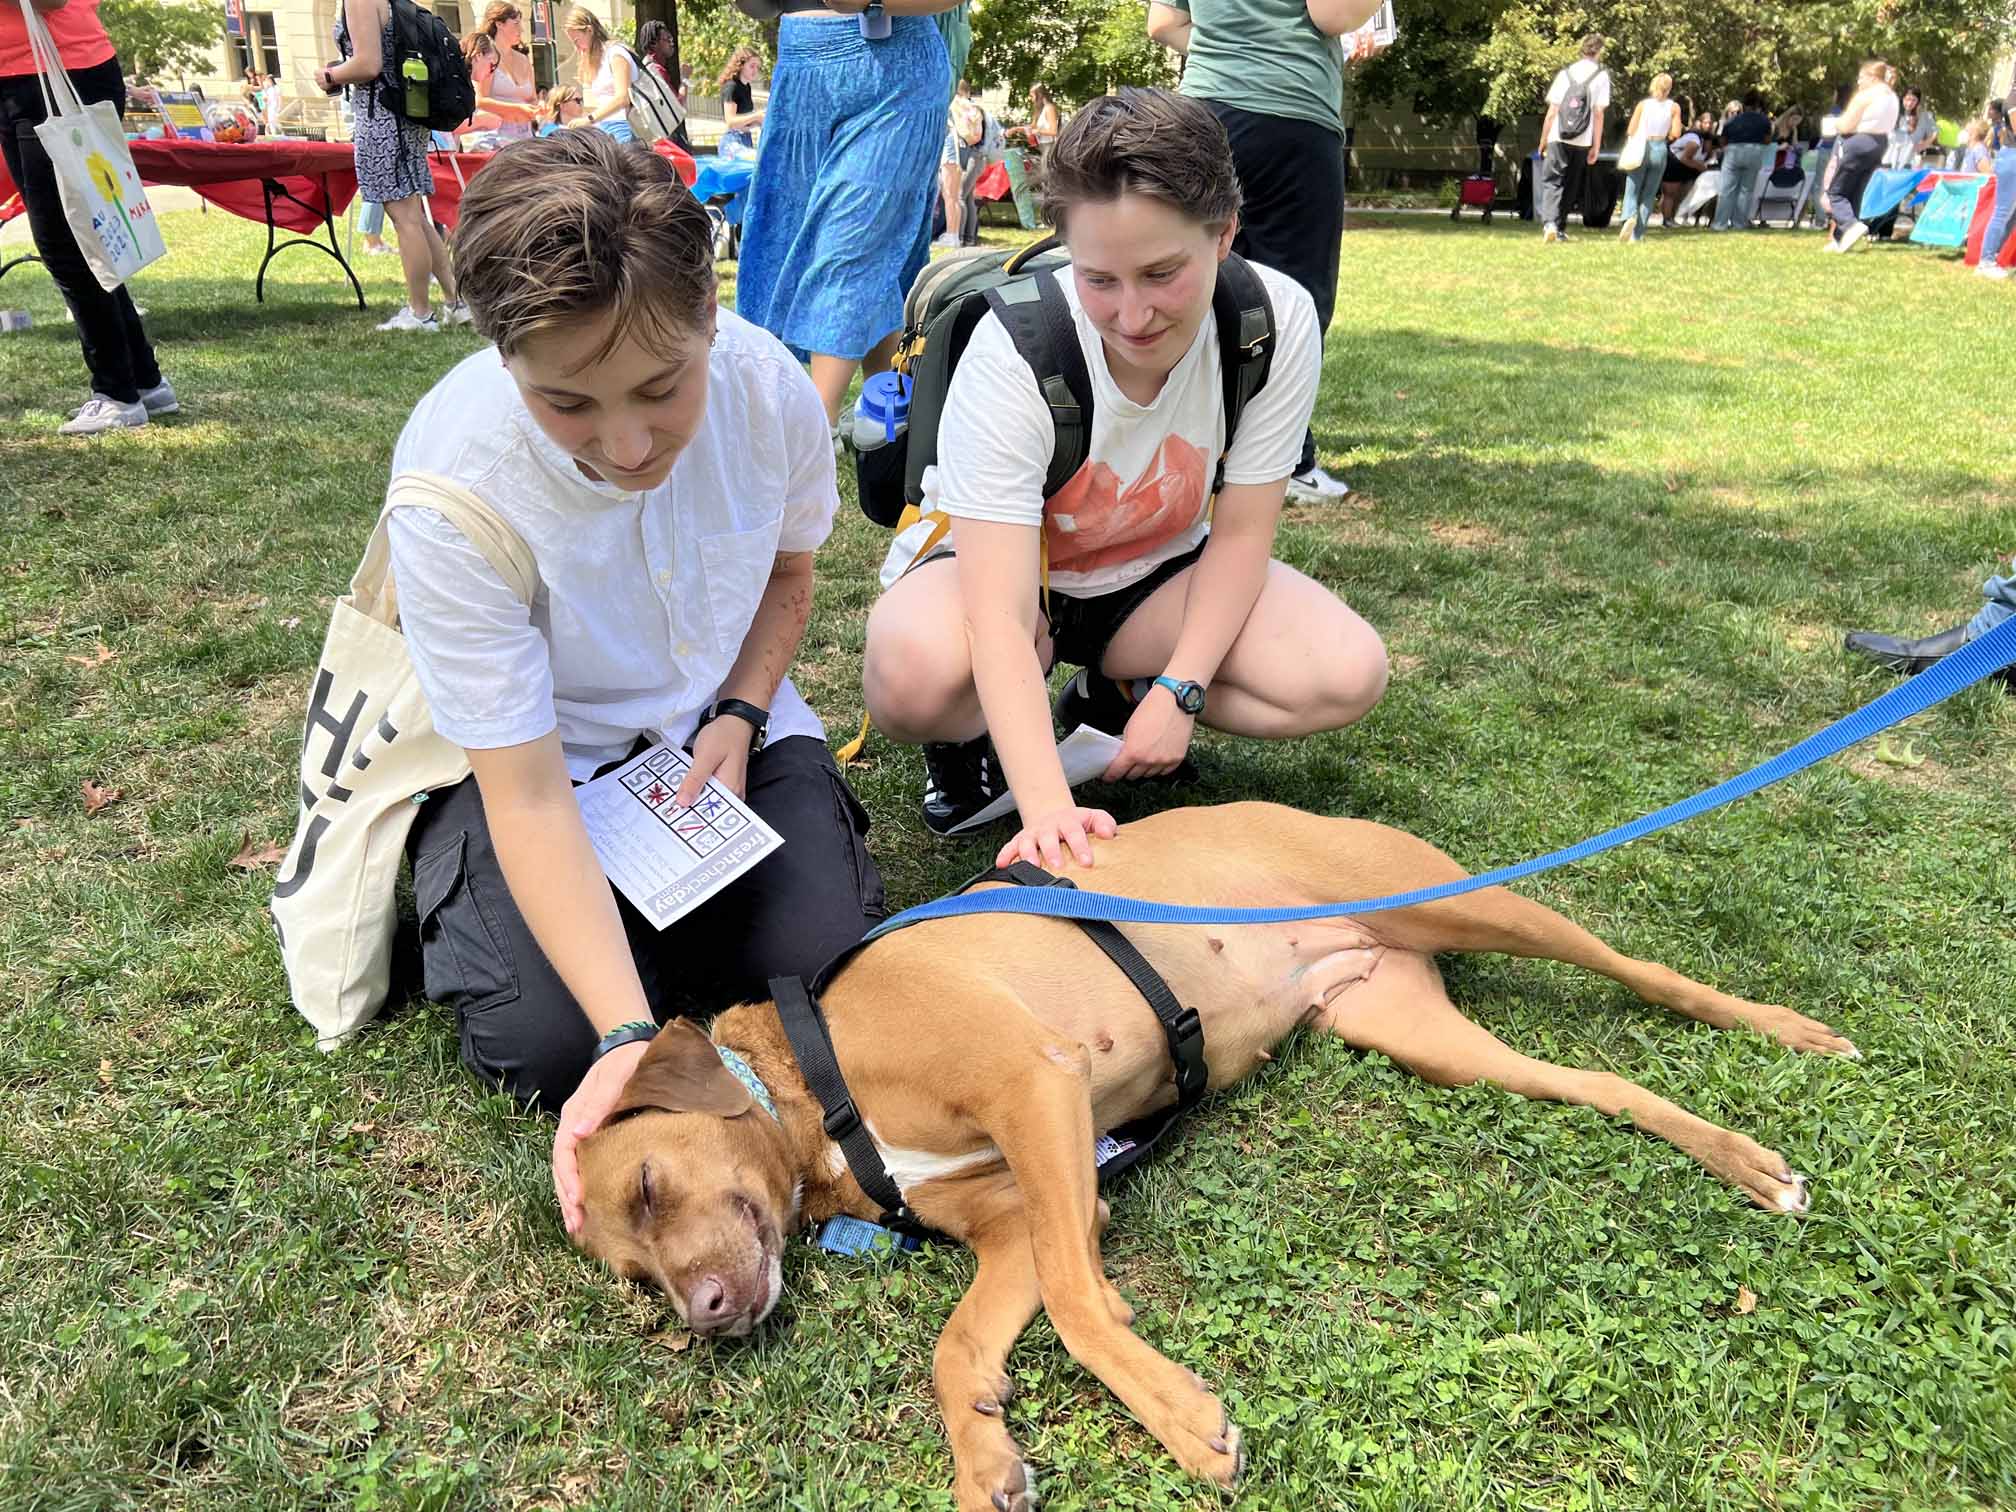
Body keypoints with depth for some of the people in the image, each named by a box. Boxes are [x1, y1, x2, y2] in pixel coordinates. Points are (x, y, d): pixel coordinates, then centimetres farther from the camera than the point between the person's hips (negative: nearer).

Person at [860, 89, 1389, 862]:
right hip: (994, 563, -4)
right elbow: (1000, 617, -39)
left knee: (1349, 674, -20)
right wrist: (1047, 806, -50)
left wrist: (1178, 693, -20)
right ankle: (969, 735, -1)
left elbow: (1241, 530, -11)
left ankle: (1114, 701, 4)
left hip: (1156, 573, 4)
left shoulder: (1279, 319, -22)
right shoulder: (1011, 352, -32)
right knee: (918, 674, -39)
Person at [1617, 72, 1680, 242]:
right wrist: (1665, 135, 17)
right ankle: (1637, 235, 4)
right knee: (1649, 194, 8)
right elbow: (1675, 133, -2)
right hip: (1660, 150, 1)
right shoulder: (1674, 107, 1)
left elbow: (1630, 131, -4)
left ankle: (1630, 216, -29)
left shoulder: (1643, 104, -1)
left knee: (1632, 190, 2)